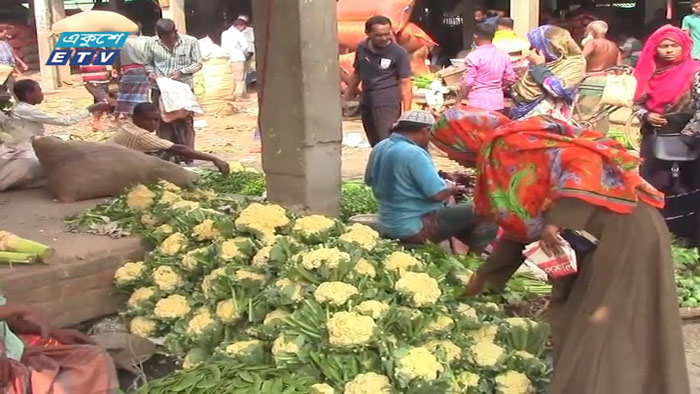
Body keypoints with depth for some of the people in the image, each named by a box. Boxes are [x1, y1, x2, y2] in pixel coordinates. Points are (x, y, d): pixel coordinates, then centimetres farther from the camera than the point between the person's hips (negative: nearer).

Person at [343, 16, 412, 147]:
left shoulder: (399, 53, -10)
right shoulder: (362, 48, 6)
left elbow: (405, 84, -11)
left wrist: (407, 113, -17)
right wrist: (347, 98, 21)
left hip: (388, 103, -6)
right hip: (367, 102, 6)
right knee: (375, 145, 14)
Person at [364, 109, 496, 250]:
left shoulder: (379, 147, 3)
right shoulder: (414, 153, -23)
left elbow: (369, 180, 18)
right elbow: (438, 194, -23)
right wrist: (453, 189, -2)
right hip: (414, 228, -10)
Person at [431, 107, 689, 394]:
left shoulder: (515, 144, -14)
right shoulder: (497, 161, 15)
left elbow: (583, 160, -26)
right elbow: (521, 225, 21)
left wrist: (557, 220, -33)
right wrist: (485, 275, 25)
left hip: (622, 224, -10)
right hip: (588, 236, 10)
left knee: (605, 330, -6)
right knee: (570, 320, 13)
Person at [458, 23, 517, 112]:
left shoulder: (474, 56, -11)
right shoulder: (504, 56, 6)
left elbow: (467, 83, -11)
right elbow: (509, 79, 12)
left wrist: (459, 101, -1)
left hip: (478, 104, -5)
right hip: (497, 102, 5)